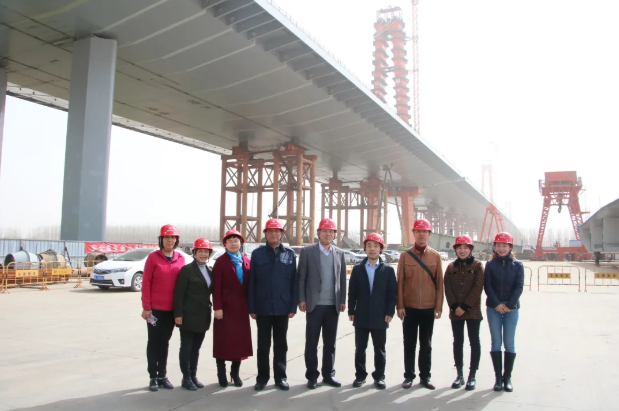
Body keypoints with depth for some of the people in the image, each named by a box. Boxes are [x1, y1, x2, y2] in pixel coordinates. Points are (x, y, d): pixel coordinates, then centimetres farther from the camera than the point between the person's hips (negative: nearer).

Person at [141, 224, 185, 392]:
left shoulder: (181, 258, 3)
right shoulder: (153, 257, -6)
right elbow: (146, 283, -7)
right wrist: (146, 307, -11)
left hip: (172, 309, 3)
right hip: (155, 308, -3)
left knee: (165, 343, 13)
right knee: (153, 343, 7)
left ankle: (163, 375, 23)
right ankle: (153, 377, 16)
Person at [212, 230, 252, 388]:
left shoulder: (247, 262, 9)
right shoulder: (220, 262, -2)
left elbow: (250, 285, 9)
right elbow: (217, 287, -7)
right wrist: (217, 307, -14)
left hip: (242, 307, 4)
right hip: (225, 306, -4)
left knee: (240, 339, 7)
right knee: (223, 340, 2)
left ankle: (235, 373, 19)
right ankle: (222, 374, 14)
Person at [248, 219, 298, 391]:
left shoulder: (290, 254, 3)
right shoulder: (257, 253, 1)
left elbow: (294, 282, 1)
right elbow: (252, 282, 0)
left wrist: (293, 306, -4)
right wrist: (252, 308, -4)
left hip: (282, 308, 1)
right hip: (263, 308, 0)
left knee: (281, 345, 11)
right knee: (263, 345, 9)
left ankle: (280, 377, 22)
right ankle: (262, 378, 21)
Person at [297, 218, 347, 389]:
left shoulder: (340, 253, 9)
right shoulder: (307, 251, 0)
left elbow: (342, 279, 11)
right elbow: (301, 277, -1)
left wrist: (342, 300, 5)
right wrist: (302, 299, -7)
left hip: (333, 305, 3)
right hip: (314, 304, -3)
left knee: (330, 343, 10)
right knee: (311, 342, 4)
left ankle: (328, 374, 21)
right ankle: (312, 375, 15)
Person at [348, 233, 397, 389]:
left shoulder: (388, 270, 3)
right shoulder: (357, 269, 6)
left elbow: (392, 293, 1)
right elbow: (352, 292, 5)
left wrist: (390, 312, -6)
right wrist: (351, 311, -1)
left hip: (380, 317, -1)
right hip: (361, 316, 1)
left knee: (380, 349, 7)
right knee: (360, 348, 7)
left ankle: (379, 376, 19)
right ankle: (360, 375, 20)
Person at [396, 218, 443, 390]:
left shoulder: (435, 256, 1)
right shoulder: (405, 255, -1)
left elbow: (439, 283, 2)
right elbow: (400, 282, -1)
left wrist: (438, 307, -2)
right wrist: (400, 306, -5)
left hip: (429, 308, 1)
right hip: (410, 308, -1)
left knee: (426, 344, 12)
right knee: (409, 344, 8)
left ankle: (425, 376, 22)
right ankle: (409, 376, 18)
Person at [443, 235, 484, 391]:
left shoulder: (477, 265, -2)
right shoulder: (451, 267, 8)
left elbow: (478, 288, -9)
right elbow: (447, 288, 3)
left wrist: (465, 306, -14)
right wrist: (454, 307, -10)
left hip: (473, 311, -3)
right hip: (455, 312, 3)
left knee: (474, 342, 3)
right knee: (457, 342, 8)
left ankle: (472, 376, 11)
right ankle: (460, 375, 17)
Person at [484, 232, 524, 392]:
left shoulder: (517, 265, 4)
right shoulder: (490, 264, 5)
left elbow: (519, 287, -2)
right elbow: (487, 285, -1)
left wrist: (509, 304, -12)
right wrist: (497, 304, -12)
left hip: (512, 309, 0)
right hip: (493, 308, 0)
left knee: (509, 343, 2)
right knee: (496, 343, 2)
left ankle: (507, 378, 11)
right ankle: (498, 377, 9)